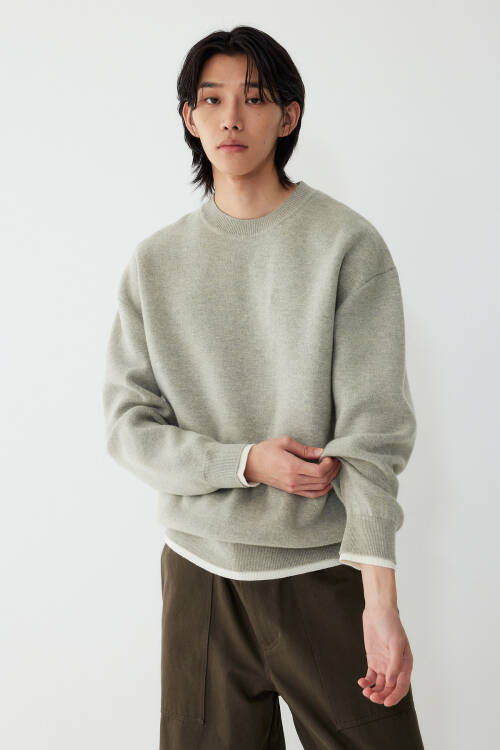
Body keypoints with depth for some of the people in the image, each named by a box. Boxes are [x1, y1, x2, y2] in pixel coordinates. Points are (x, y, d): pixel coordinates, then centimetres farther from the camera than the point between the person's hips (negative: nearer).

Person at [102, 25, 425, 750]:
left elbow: (374, 430, -12)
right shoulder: (156, 262, 3)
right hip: (201, 569, 3)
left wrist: (381, 600, -18)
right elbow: (129, 424, 2)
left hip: (327, 570, -2)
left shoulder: (348, 244, -7)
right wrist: (246, 462, -14)